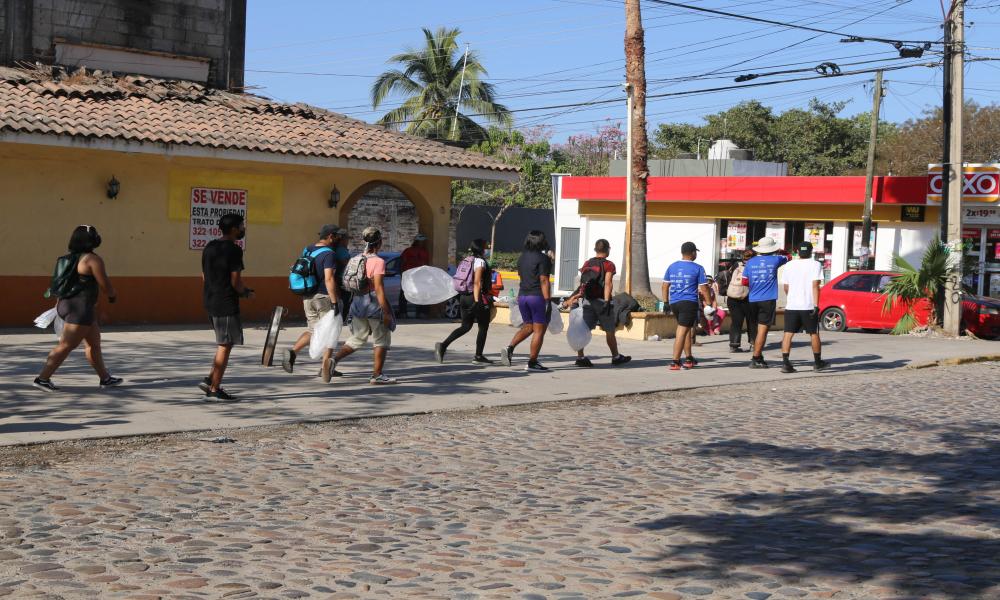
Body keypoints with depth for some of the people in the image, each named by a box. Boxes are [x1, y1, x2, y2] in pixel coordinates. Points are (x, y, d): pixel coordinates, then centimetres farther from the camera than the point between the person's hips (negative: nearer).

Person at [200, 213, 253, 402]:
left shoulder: (209, 247, 12)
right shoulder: (233, 250, -14)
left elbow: (204, 276, 16)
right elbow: (236, 281, -18)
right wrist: (247, 293, 2)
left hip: (210, 301, 9)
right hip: (226, 304, -9)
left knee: (225, 344, 20)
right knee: (225, 346, -1)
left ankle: (210, 380, 14)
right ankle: (214, 391, 1)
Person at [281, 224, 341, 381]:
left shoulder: (307, 250, 10)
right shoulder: (329, 254, -15)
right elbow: (329, 279, -23)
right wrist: (335, 302, -23)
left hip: (308, 297, 7)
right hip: (325, 297, -7)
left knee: (313, 329, 17)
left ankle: (292, 351, -5)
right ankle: (325, 366, -3)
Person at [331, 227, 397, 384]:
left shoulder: (355, 259, 7)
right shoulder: (378, 261, -14)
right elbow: (378, 288, -19)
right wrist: (386, 312, -17)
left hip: (357, 304, 7)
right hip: (374, 304, -6)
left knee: (357, 339, 16)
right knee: (381, 340, 8)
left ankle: (334, 360, -2)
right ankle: (377, 375, 9)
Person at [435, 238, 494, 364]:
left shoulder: (466, 260, 13)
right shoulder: (480, 261, -13)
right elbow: (477, 282, -21)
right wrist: (476, 301, -25)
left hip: (464, 297, 8)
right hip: (477, 297, -8)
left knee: (465, 326, 11)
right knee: (483, 327, 7)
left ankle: (443, 345, -6)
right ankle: (478, 356, 11)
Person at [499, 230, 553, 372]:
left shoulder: (521, 257, 11)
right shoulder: (543, 258, -11)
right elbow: (544, 281, -16)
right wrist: (548, 302, -16)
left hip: (522, 295, 7)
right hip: (538, 296, -7)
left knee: (528, 327, 19)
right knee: (539, 330, 1)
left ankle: (510, 348, -2)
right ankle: (532, 363, 0)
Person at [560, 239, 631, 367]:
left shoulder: (587, 264, 10)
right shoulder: (608, 265, -6)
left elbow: (583, 283, 11)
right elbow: (608, 284, -18)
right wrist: (607, 301, -25)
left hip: (587, 301, 4)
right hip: (601, 301, -4)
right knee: (610, 331, 9)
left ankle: (580, 357, -10)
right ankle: (616, 357, 20)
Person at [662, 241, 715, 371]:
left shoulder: (672, 267, 11)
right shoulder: (697, 268, -3)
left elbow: (665, 286, 13)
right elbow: (703, 288, -4)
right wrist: (709, 303, 3)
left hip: (674, 302, 6)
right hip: (689, 302, -6)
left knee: (686, 328, 20)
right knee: (682, 331, -7)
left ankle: (689, 358, 26)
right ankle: (675, 362, -10)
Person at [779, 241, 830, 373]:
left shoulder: (789, 265, 8)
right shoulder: (815, 265, -3)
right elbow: (815, 286, -12)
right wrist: (816, 305, -14)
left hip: (791, 306, 2)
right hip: (808, 306, -2)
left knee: (788, 334, 0)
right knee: (814, 334, 11)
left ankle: (785, 363, -12)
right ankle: (818, 363, 21)